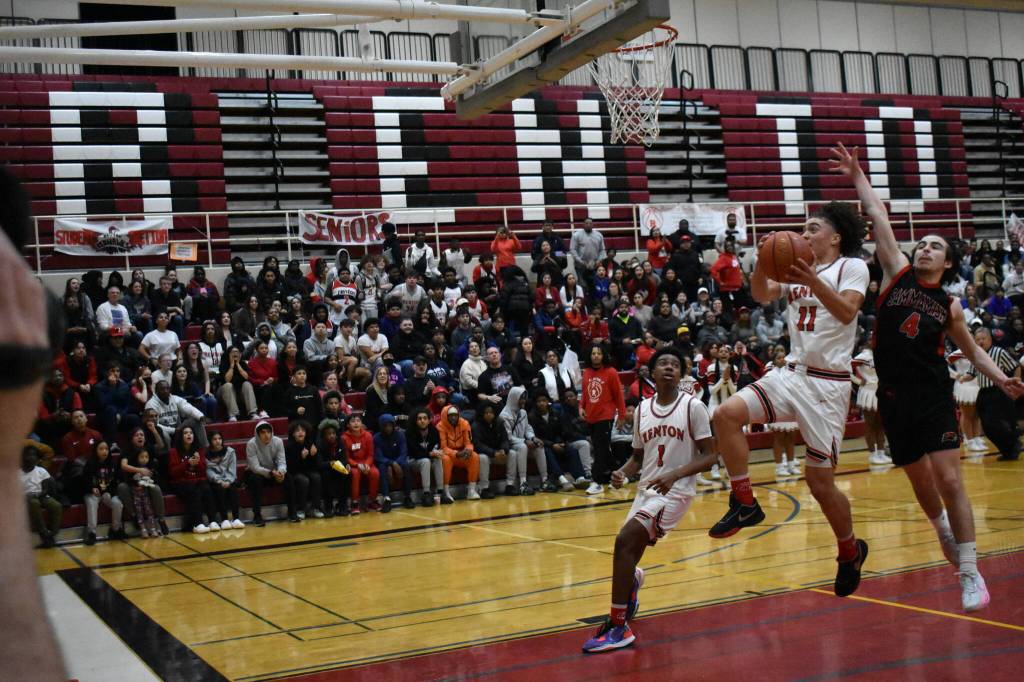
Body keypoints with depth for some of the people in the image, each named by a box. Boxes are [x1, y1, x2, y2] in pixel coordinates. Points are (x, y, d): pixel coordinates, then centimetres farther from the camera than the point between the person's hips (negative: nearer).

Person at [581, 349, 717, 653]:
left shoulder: (693, 406, -8)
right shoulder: (642, 409, 7)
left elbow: (708, 455, -9)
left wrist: (674, 475, -23)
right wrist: (623, 472, -5)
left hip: (676, 491, -6)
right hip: (647, 490, 6)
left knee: (625, 539, -24)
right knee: (628, 553, 11)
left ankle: (618, 627, -17)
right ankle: (632, 581, 52)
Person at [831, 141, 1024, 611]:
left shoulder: (949, 307, 5)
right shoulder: (897, 274, 3)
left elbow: (970, 348, 19)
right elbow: (878, 217, -1)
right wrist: (857, 176, -4)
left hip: (933, 396, -1)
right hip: (893, 397, 1)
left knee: (949, 480, -9)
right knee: (920, 480, 12)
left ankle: (970, 573, -2)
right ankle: (945, 532, 43)